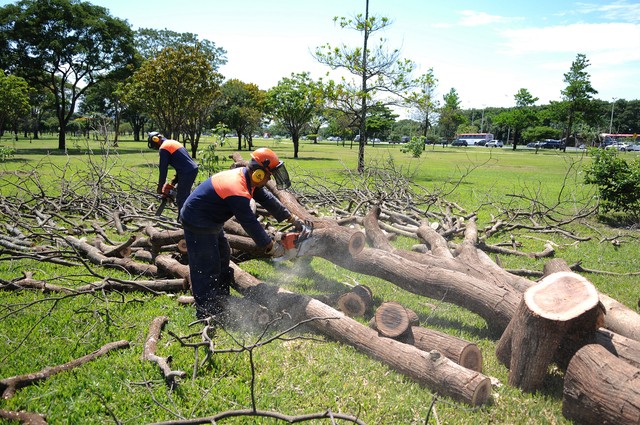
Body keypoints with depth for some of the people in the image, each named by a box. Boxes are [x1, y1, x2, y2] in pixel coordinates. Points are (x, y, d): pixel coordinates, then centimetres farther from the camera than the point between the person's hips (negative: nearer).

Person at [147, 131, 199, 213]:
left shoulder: (164, 148, -6)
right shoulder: (173, 143, 22)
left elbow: (163, 169, -7)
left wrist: (160, 187, 2)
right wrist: (174, 182, 22)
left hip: (187, 173, -9)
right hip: (193, 169, 10)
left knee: (181, 200, -2)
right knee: (184, 196, 19)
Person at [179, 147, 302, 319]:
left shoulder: (245, 176, -3)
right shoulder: (238, 191, -32)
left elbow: (266, 199, 6)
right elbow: (250, 223, -26)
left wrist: (292, 218, 8)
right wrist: (271, 247, -16)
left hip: (210, 221, 11)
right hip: (198, 225, -11)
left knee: (222, 256, 19)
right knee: (207, 268, -4)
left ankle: (220, 302, 32)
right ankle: (206, 313, 8)